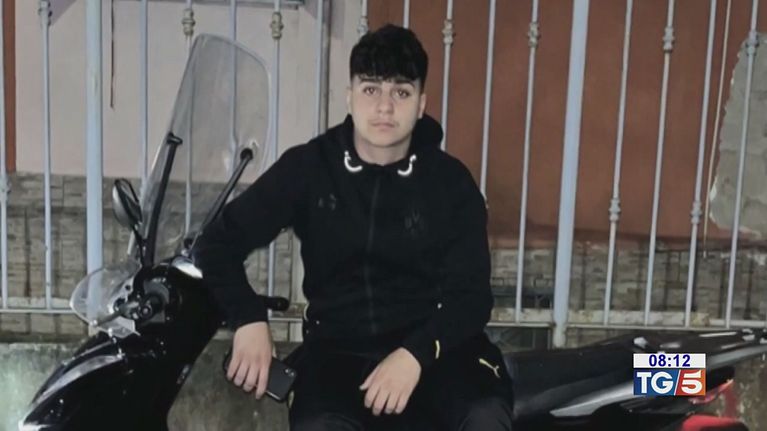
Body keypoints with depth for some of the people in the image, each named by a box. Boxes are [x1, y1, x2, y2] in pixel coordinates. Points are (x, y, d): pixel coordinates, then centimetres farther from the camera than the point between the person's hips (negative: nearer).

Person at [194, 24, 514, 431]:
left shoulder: (451, 181, 2)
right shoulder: (307, 167, 3)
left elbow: (471, 294, -2)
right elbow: (219, 241, 7)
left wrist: (417, 352, -21)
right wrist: (249, 320, -9)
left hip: (433, 344, 1)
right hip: (337, 345, 0)